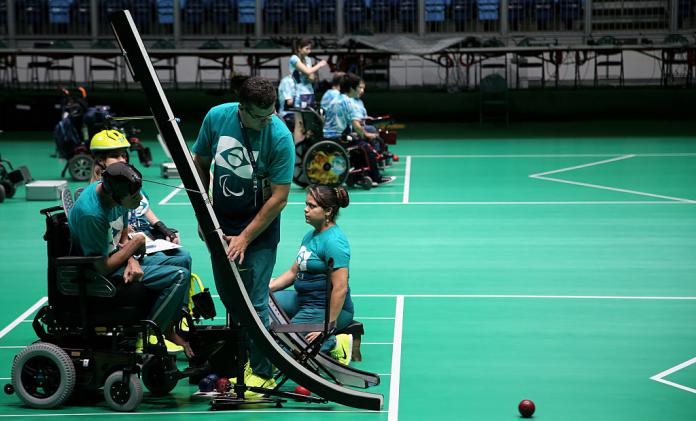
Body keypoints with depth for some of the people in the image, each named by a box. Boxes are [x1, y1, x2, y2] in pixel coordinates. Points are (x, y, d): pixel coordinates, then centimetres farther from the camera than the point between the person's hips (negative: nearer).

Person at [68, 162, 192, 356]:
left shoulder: (112, 190, -6)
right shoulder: (91, 214, -33)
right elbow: (103, 267, -27)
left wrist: (132, 261, -13)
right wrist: (136, 242, -16)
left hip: (115, 258, 9)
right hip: (100, 273, -9)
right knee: (180, 276, -16)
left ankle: (169, 330, 13)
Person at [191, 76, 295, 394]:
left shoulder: (280, 137, -21)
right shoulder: (217, 117, -10)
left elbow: (279, 198, -18)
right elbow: (200, 163, 6)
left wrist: (244, 238, -15)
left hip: (260, 228, -4)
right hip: (221, 223, 4)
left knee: (254, 304, -7)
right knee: (227, 296, 12)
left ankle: (262, 374, 5)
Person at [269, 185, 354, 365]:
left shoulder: (333, 241, -19)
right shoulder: (311, 235, 12)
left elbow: (340, 288, -23)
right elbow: (294, 271, 18)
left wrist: (328, 326, -23)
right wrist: (268, 287, 3)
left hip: (327, 308, -10)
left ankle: (334, 344, -7)